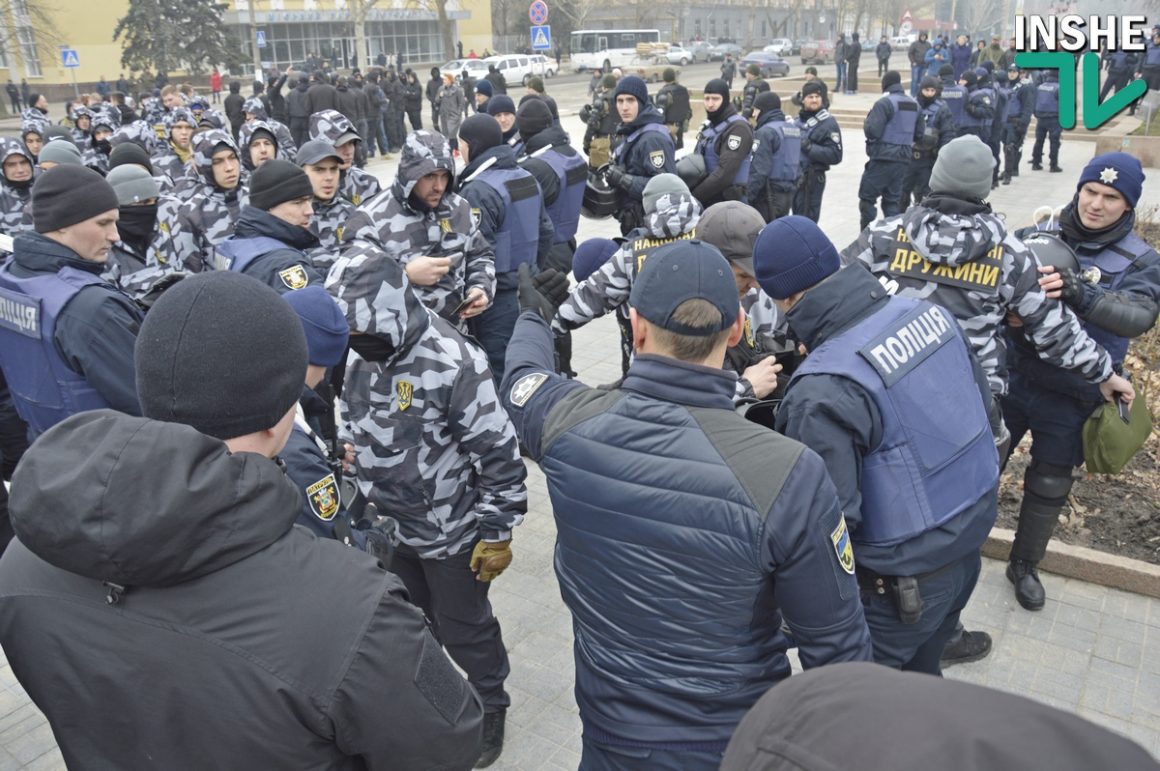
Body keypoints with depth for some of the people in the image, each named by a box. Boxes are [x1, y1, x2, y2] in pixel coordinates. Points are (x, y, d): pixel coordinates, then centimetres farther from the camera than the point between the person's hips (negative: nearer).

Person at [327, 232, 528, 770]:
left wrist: (496, 532, -15)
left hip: (453, 532, -6)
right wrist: (362, 506, 16)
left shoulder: (454, 362, -27)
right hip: (387, 527, 6)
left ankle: (490, 708, 42)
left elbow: (498, 454, -21)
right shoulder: (355, 355, -6)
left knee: (464, 631, 14)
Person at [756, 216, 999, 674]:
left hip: (904, 583, -7)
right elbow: (987, 413, 6)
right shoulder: (927, 312, -7)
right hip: (971, 541, 7)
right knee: (920, 676, 29)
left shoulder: (823, 392, -30)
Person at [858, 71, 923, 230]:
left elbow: (872, 131, -18)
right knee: (892, 200, 12)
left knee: (867, 198, -1)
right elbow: (919, 134, 16)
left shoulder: (884, 103, -10)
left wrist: (867, 120, 1)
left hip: (883, 158, -7)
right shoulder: (915, 105, 13)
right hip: (903, 159, 7)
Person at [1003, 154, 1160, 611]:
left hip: (1072, 397, 0)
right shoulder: (1038, 236, -4)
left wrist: (1080, 292, -41)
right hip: (1012, 378, 0)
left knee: (1050, 485, 14)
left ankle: (1024, 565, 37)